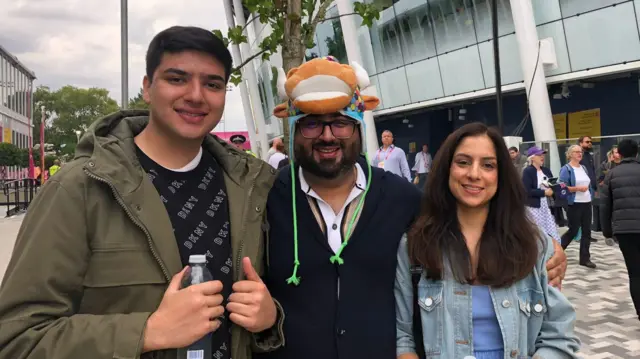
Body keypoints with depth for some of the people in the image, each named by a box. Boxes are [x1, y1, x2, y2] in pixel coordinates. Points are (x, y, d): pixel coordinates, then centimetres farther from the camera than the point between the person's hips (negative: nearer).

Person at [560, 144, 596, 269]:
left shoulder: (584, 168, 13)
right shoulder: (566, 169, -9)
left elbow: (589, 184, 21)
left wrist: (591, 195, 13)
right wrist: (578, 188, -20)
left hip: (587, 203, 7)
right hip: (574, 205, -7)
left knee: (587, 231, 5)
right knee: (573, 230, 0)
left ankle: (585, 258, 11)